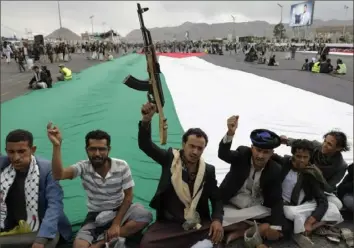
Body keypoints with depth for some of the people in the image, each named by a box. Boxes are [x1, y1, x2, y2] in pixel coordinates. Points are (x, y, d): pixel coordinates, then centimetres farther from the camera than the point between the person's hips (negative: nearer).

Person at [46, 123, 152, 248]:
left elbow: (128, 196, -9)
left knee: (145, 216, -30)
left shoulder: (122, 166, -16)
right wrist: (57, 146, -45)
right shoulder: (83, 167, -14)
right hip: (95, 216, 0)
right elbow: (58, 175, -33)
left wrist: (116, 223, -17)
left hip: (120, 210, 1)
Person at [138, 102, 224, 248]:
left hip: (198, 225, 1)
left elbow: (216, 199, 8)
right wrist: (146, 119, -28)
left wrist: (217, 220, -13)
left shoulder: (208, 170, 4)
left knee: (218, 234, -30)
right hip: (167, 224, -1)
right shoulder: (170, 158, 0)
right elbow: (145, 145, -9)